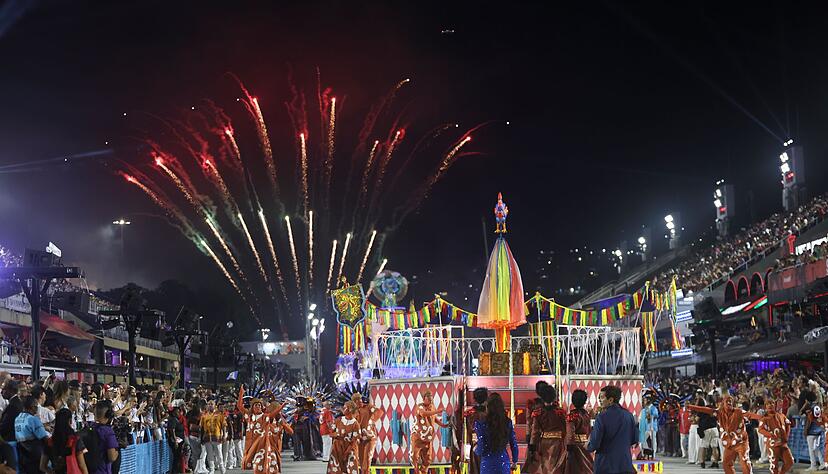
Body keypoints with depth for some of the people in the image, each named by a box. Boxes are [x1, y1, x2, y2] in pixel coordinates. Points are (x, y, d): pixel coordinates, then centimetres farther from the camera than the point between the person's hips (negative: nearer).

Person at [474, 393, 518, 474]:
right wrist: (514, 461, 20)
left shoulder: (481, 424, -12)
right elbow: (514, 445, 4)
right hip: (504, 464, 3)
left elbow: (481, 449, -12)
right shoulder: (508, 422, -2)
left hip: (488, 465, -3)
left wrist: (475, 450, 12)